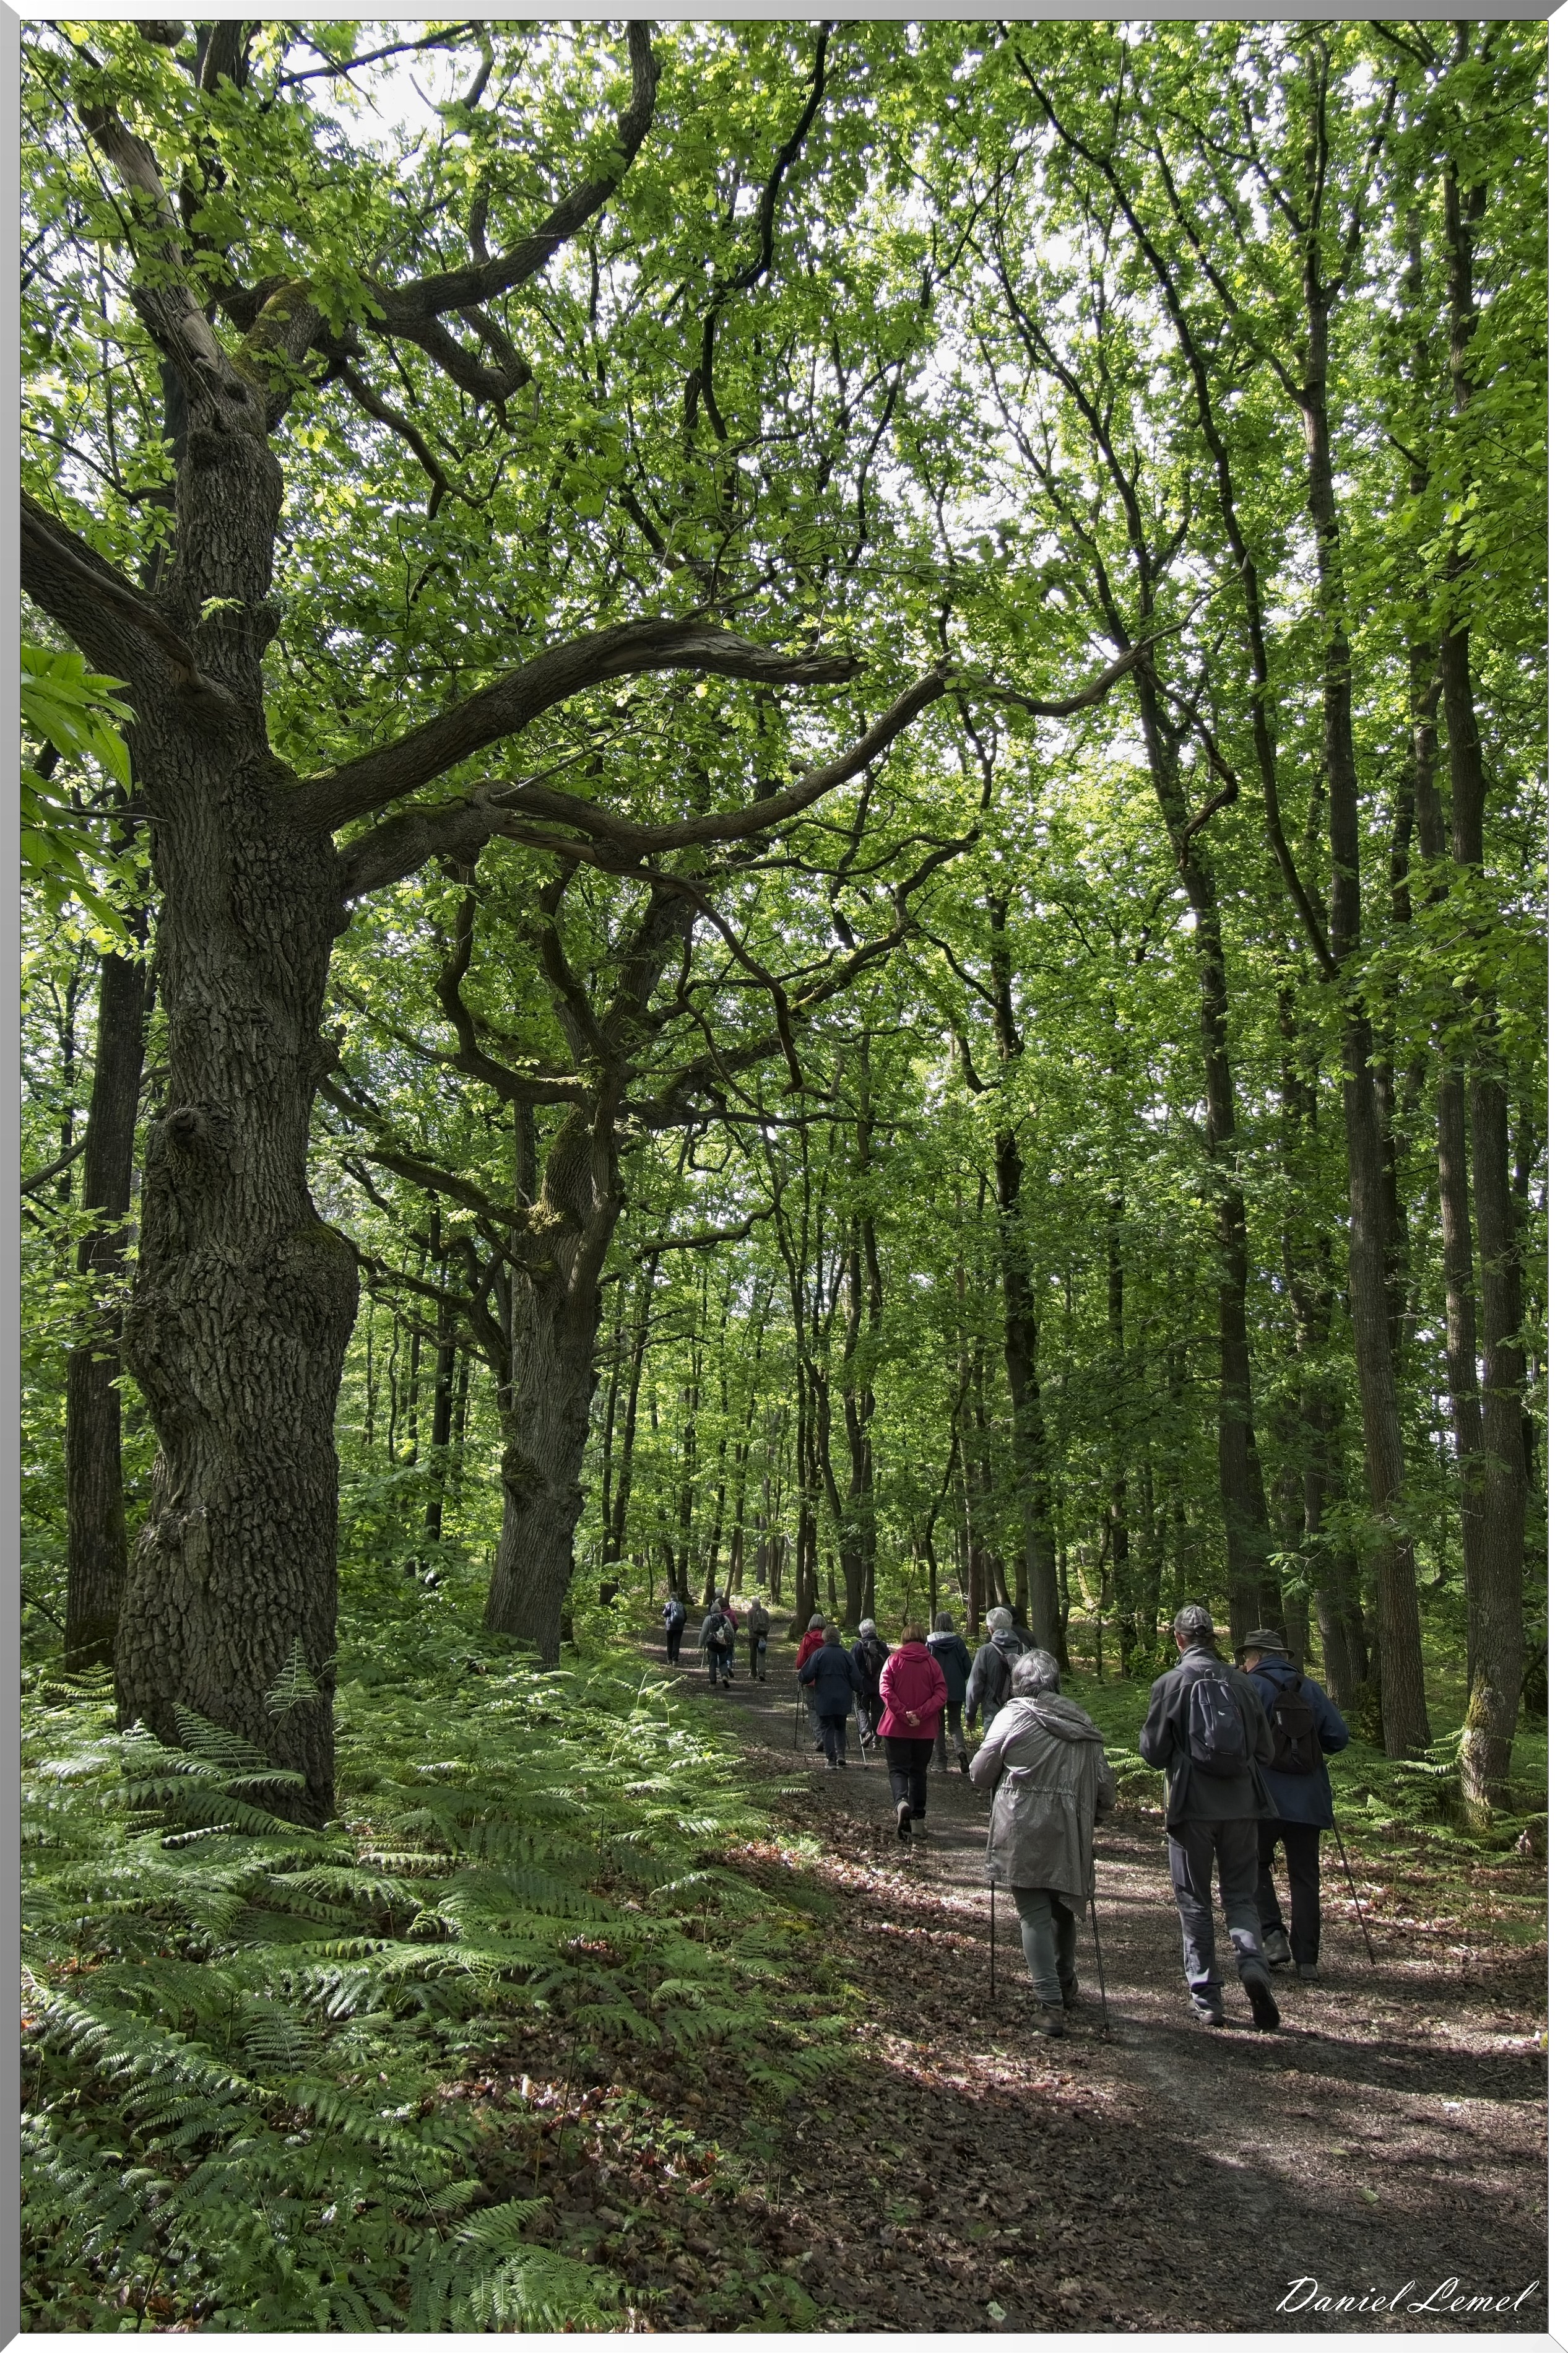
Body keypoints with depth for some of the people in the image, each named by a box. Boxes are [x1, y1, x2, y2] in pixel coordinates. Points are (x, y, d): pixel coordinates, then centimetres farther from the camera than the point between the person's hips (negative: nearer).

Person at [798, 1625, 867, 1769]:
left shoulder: (819, 1654, -7)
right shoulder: (846, 1655, 0)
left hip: (824, 1699, -3)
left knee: (828, 1728, 3)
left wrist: (803, 1683, 12)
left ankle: (831, 1760, -3)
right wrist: (860, 1692, 17)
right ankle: (841, 1755, 3)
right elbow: (856, 1677, 1)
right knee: (840, 1727, 17)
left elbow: (807, 1674, -9)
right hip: (843, 1699, 3)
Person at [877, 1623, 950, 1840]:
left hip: (896, 1726, -2)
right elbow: (941, 1694, -9)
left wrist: (903, 1713, -16)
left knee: (898, 1769, 3)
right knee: (919, 1772, 15)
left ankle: (901, 1802, -25)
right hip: (925, 1729, 2)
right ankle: (918, 1818, 14)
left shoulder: (894, 1660, -3)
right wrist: (920, 1713, -15)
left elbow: (885, 1690, -14)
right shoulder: (932, 1663, 1)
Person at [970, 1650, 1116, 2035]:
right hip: (1069, 1833, 4)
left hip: (1023, 1830, -4)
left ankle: (1051, 2004, -8)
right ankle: (1065, 1984, 38)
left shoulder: (1013, 1715, -2)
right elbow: (1105, 1786, 10)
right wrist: (1092, 1817, 25)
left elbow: (980, 1774, 1)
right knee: (1063, 1907, 22)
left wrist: (1003, 1777, 21)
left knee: (1034, 1913, 0)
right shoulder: (1084, 1724, 8)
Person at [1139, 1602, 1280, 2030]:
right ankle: (1252, 1964, -11)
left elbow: (1152, 1750, -5)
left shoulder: (1171, 1683, -7)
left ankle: (1207, 1998, 9)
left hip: (1192, 1807, -2)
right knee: (1241, 1895, 14)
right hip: (1242, 1806, 2)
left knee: (1195, 1902, 9)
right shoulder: (1242, 1682, 2)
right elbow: (1266, 1750, 6)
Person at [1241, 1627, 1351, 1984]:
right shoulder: (1311, 1689, 9)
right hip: (1308, 1801, 4)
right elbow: (1339, 1737, 5)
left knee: (1254, 1866, 13)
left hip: (1264, 1799, -4)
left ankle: (1274, 1935, -3)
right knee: (1305, 1878, 9)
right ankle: (1307, 1961, 8)